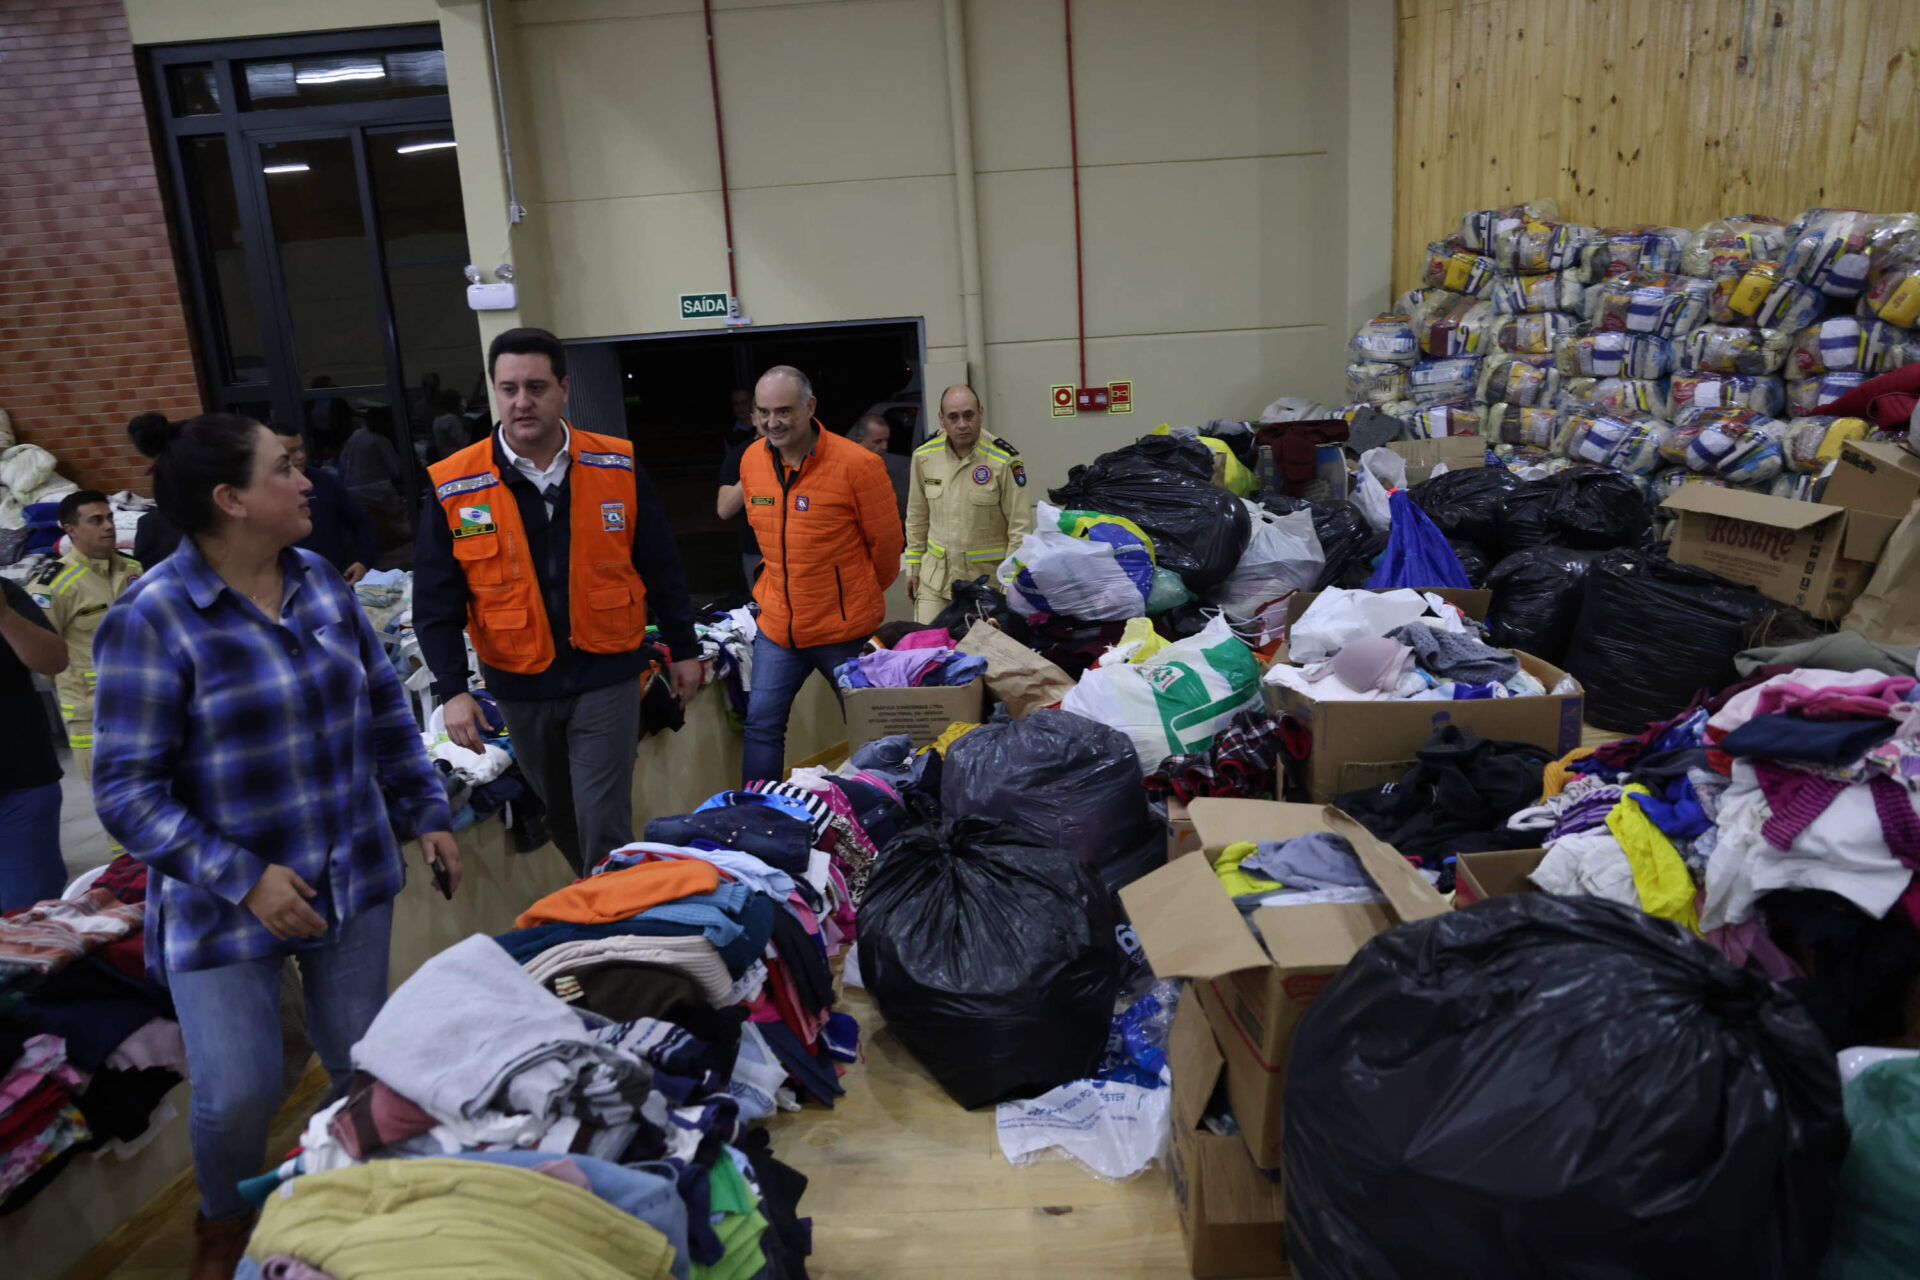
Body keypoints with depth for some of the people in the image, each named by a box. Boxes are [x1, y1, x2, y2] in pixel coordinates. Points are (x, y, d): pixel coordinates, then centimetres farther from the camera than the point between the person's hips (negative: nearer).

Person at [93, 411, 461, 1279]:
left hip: (353, 878, 5)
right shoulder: (151, 619, -17)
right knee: (238, 1095, 4)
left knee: (361, 1060, 14)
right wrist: (243, 879, -22)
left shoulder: (318, 580, -1)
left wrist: (429, 814, 8)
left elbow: (385, 708, 9)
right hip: (226, 905, -4)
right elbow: (125, 791, -16)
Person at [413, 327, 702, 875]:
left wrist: (683, 649, 6)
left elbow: (660, 567, 3)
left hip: (606, 674, -2)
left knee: (604, 829, -4)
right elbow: (435, 600, -4)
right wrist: (453, 690, -12)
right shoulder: (453, 488, -7)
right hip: (518, 686, 2)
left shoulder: (617, 467, -6)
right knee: (561, 819, 21)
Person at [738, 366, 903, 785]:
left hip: (846, 628, -4)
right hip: (777, 625, 5)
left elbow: (886, 542, -5)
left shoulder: (857, 464, -16)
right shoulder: (752, 461, 3)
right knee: (761, 724, 6)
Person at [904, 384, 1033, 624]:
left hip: (988, 576, -3)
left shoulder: (1004, 460, -12)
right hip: (936, 576, 3)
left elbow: (1020, 525, -9)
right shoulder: (924, 456, 1)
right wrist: (913, 567, 12)